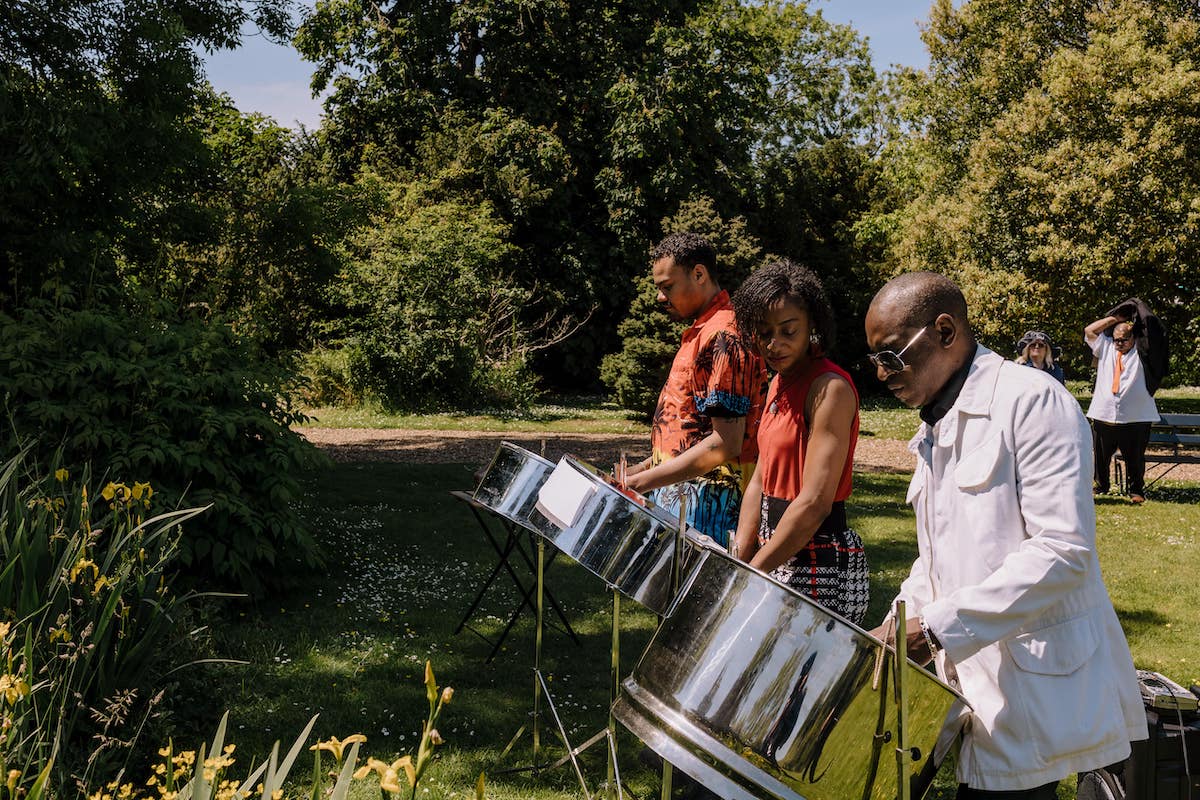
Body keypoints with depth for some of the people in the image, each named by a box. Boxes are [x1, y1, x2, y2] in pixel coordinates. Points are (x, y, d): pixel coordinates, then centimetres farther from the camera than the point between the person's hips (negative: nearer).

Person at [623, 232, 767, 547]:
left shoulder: (723, 337, -15)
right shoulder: (700, 333, 17)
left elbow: (726, 444, -22)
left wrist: (642, 481, -22)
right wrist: (643, 468, 13)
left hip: (706, 507, -9)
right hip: (680, 498, 9)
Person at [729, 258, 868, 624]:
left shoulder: (830, 389, -15)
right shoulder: (780, 383, 12)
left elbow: (815, 502, -21)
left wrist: (751, 575, -20)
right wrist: (738, 562, 5)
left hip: (821, 567, -8)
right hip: (779, 558, 8)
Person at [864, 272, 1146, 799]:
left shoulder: (1031, 400, -13)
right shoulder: (934, 430, 16)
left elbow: (1064, 551, -22)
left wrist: (938, 627, -23)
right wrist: (898, 625, 7)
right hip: (974, 686, 8)